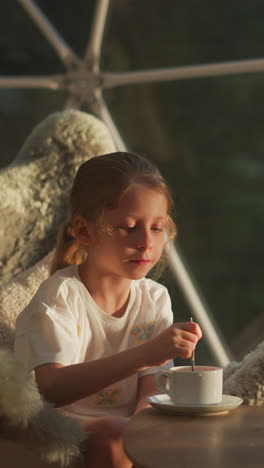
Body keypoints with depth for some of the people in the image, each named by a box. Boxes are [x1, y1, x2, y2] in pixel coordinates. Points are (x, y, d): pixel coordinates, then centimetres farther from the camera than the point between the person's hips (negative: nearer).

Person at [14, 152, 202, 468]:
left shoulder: (155, 299, 4)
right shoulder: (59, 296, -13)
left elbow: (150, 393, 0)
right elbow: (52, 389, -29)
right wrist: (145, 354, -39)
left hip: (128, 431, 5)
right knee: (110, 436, -35)